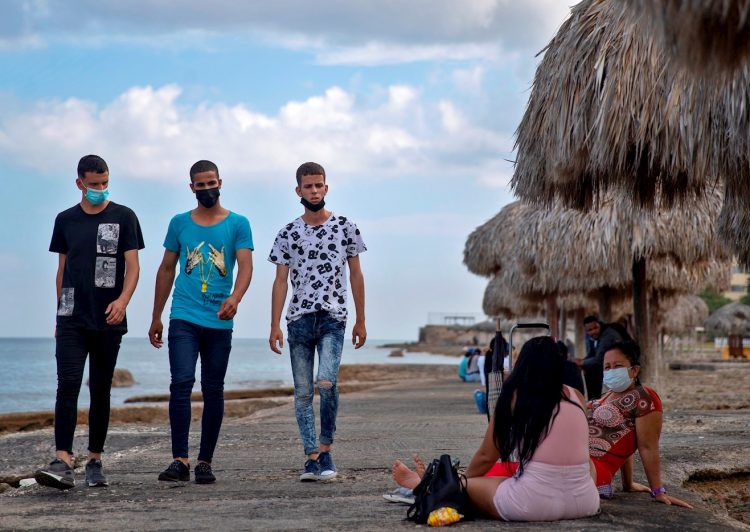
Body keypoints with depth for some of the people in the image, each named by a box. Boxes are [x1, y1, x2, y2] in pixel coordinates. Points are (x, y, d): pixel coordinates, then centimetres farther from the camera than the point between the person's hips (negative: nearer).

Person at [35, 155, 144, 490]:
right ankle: (63, 463, -19)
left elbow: (132, 266, -3)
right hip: (72, 319, 1)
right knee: (67, 386, -12)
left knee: (101, 391, 6)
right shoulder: (65, 220, 11)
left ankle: (95, 462, 15)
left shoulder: (123, 217, 3)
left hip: (108, 321, -1)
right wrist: (59, 314, 14)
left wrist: (123, 299, -20)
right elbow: (62, 270, 16)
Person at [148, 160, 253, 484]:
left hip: (220, 321, 0)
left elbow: (245, 266, -6)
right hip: (183, 318, 0)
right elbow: (166, 269, 17)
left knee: (213, 391, 5)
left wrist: (235, 298, -27)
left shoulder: (238, 224, 5)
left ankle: (205, 462, 13)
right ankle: (180, 460, -14)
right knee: (181, 383, -13)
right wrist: (156, 318, 15)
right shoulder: (179, 223, 11)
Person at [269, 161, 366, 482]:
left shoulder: (345, 227, 5)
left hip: (333, 318, -2)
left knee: (326, 381, -20)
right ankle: (312, 458, 9)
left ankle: (325, 449, -4)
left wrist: (360, 321, 5)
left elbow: (356, 275, 8)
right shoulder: (289, 233, 8)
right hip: (298, 319, 2)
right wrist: (274, 326, -1)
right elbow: (280, 281, 7)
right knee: (302, 392, 3)